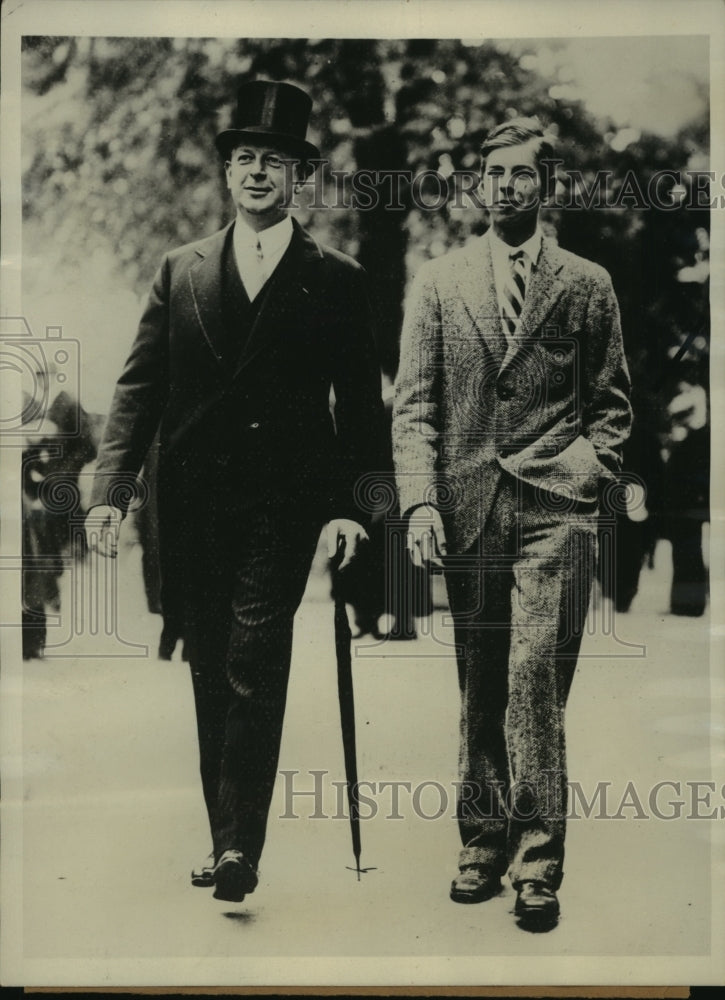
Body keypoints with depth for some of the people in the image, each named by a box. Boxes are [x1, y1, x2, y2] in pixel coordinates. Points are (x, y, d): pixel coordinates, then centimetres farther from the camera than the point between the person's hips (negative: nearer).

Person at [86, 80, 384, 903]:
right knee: (211, 675, 9)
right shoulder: (179, 271, 11)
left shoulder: (336, 279, 4)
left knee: (252, 672, -11)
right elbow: (140, 386, 6)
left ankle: (238, 843, -5)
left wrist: (347, 503, -8)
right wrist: (110, 489, -4)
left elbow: (359, 402, 3)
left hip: (282, 504, -3)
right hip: (192, 503, 3)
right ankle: (226, 837, 20)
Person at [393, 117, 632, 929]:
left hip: (552, 508, -2)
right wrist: (420, 500, -6)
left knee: (534, 677, -10)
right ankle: (483, 841, 19)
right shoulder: (437, 283, 11)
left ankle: (537, 860, -2)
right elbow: (413, 404, 5)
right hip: (466, 506, 2)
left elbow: (611, 403, 13)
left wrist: (585, 473, -3)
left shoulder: (586, 285, 9)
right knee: (479, 686, 8)